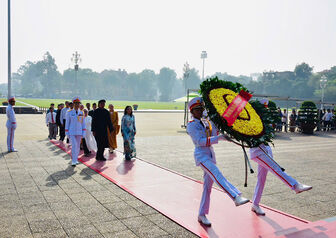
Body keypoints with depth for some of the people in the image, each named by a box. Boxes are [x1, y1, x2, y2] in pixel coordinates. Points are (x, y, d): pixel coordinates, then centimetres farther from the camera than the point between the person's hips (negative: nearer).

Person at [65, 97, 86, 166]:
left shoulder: (81, 113, 4)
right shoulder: (69, 113, -3)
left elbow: (83, 123, 7)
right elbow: (67, 123, 1)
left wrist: (83, 133, 1)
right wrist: (67, 133, -2)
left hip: (79, 132, 3)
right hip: (72, 132, -3)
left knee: (78, 146, 9)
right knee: (74, 146, -14)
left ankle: (75, 159, 22)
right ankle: (74, 161, -10)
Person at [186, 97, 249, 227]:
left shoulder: (206, 122, 17)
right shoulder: (191, 125, -6)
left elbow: (214, 133, 6)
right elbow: (200, 141, -18)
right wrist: (218, 138, -26)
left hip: (211, 155, 7)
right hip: (201, 155, -7)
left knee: (208, 186, 7)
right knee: (217, 174, -30)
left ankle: (202, 215, 15)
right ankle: (236, 197, -45)